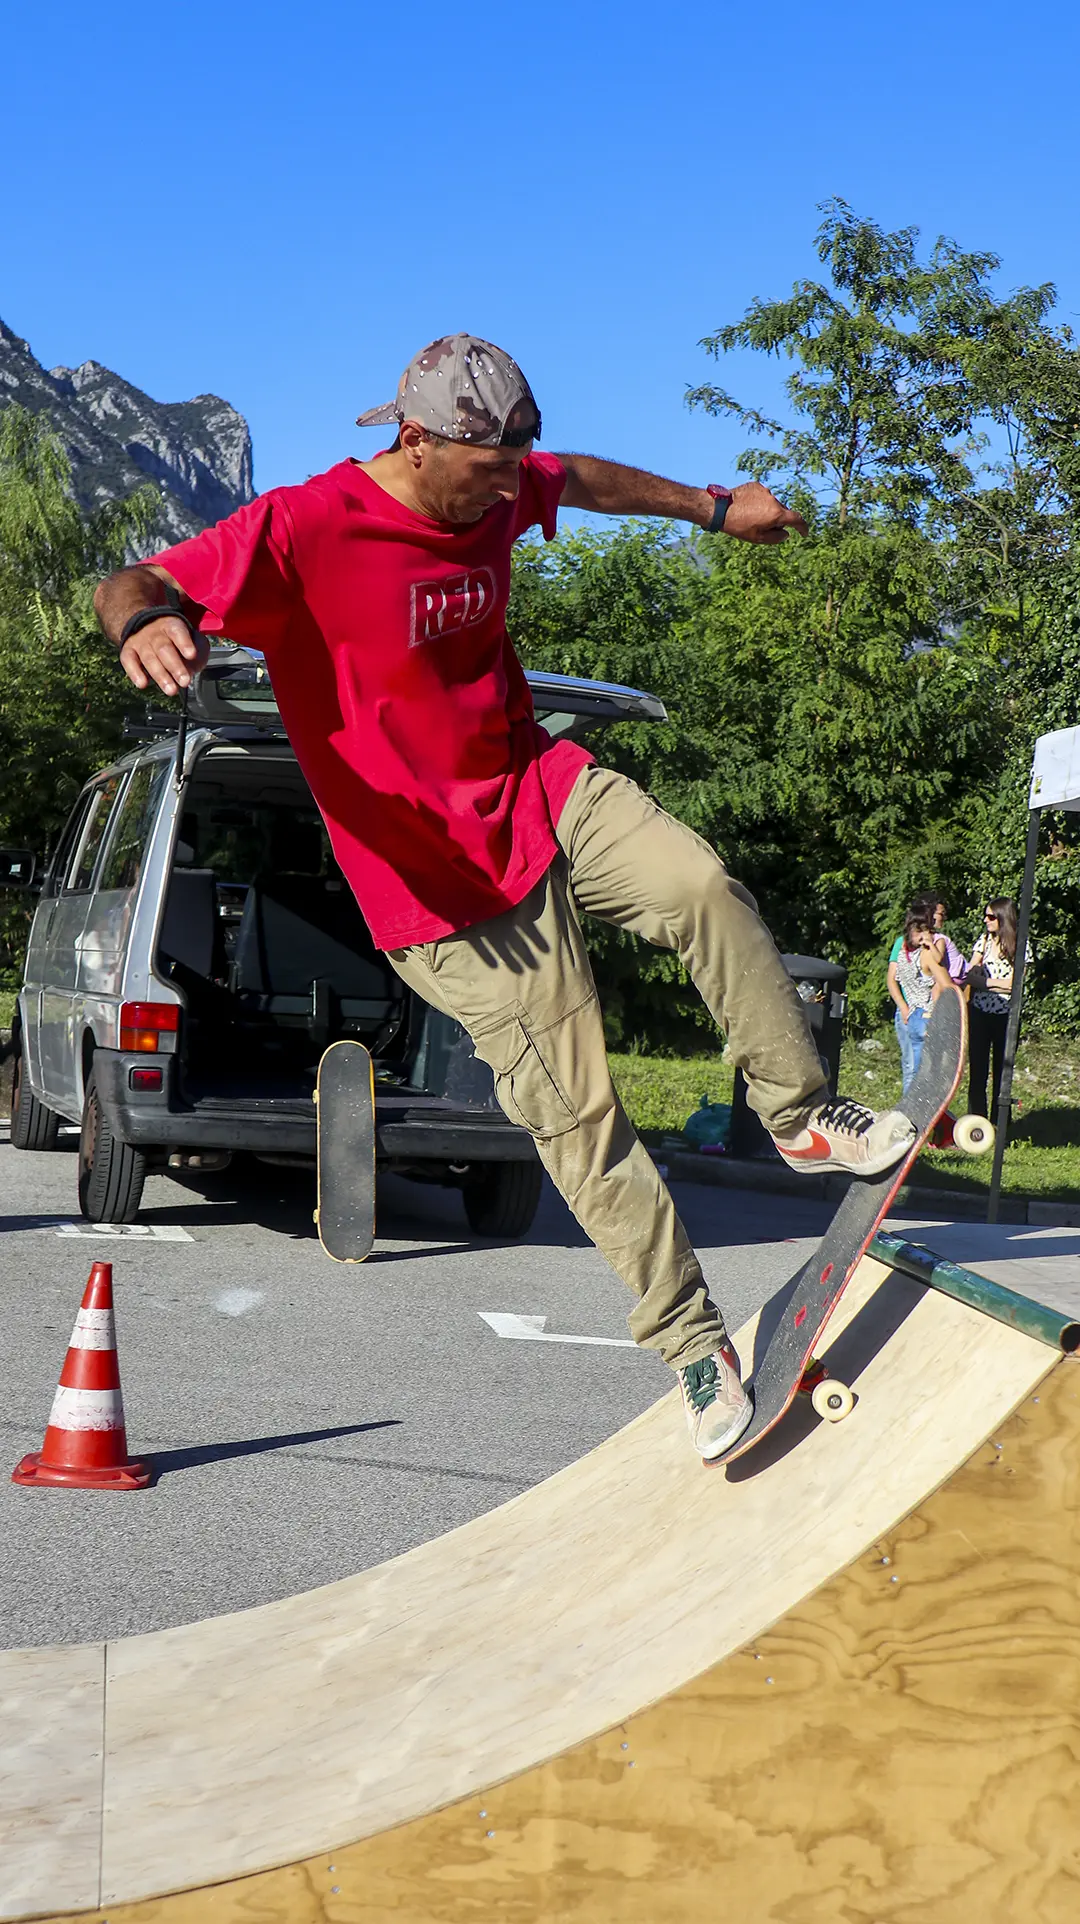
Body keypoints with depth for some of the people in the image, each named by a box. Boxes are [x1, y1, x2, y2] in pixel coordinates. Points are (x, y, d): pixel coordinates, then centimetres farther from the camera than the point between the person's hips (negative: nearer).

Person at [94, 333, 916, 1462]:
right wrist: (144, 622, -51)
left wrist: (712, 506, 31)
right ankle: (690, 1343, 5)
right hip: (446, 883, -5)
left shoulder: (495, 491, 2)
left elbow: (586, 480, 25)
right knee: (573, 1118, -6)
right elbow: (133, 585, -27)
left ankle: (801, 1115, -7)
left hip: (542, 793, 6)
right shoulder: (304, 530, -19)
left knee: (701, 888, -25)